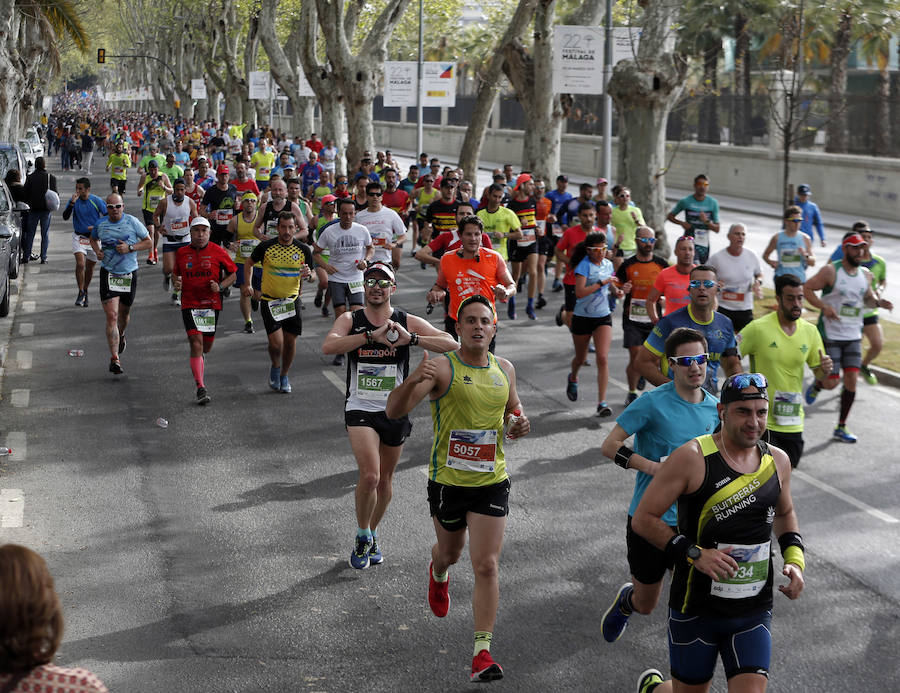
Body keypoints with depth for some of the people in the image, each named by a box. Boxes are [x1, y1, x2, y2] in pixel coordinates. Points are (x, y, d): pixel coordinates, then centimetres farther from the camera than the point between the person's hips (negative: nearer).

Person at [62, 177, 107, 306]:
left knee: (90, 268, 10)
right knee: (80, 264, -17)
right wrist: (72, 204, -26)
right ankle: (81, 293, -8)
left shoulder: (97, 201, -10)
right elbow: (65, 217, -14)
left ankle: (85, 291, 30)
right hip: (79, 237, 0)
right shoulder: (74, 200, -5)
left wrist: (97, 227, -16)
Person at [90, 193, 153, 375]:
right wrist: (97, 251, 1)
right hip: (108, 273, -1)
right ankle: (115, 359, -16)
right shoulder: (100, 225, 1)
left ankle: (121, 334, 53)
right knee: (111, 315, -13)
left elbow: (148, 242, 1)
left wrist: (130, 248, -14)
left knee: (124, 313, 17)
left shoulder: (132, 222, -4)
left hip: (129, 273, 1)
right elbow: (93, 239, 22)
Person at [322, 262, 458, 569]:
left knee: (385, 479, 14)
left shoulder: (407, 323, -2)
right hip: (360, 409, -2)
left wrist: (410, 339, -27)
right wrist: (372, 336, -30)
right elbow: (328, 346, -22)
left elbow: (451, 344, -12)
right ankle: (362, 536, 7)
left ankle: (372, 535, 38)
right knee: (369, 476, -18)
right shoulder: (350, 320, -2)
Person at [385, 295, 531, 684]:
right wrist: (413, 380, -42)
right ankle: (439, 574, 59)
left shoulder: (504, 370, 4)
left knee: (486, 565, -7)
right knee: (450, 551, 20)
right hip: (448, 480, -2)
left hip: (491, 481, 2)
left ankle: (482, 651, -4)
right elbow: (394, 411, -22)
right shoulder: (441, 368, -12)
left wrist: (518, 425, -1)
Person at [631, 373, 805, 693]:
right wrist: (694, 554, -21)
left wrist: (795, 561, 7)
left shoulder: (777, 462, 4)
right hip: (696, 609, -4)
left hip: (754, 612, 4)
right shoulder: (693, 457, -13)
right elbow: (643, 518, -11)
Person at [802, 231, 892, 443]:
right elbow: (807, 288, -9)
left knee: (851, 380, -2)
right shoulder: (831, 271, -10)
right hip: (830, 336, -5)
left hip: (853, 337, 5)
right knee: (831, 382, -6)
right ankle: (816, 385, 32)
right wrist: (824, 307, -22)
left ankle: (841, 427, 9)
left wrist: (879, 302, -1)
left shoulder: (865, 274, 7)